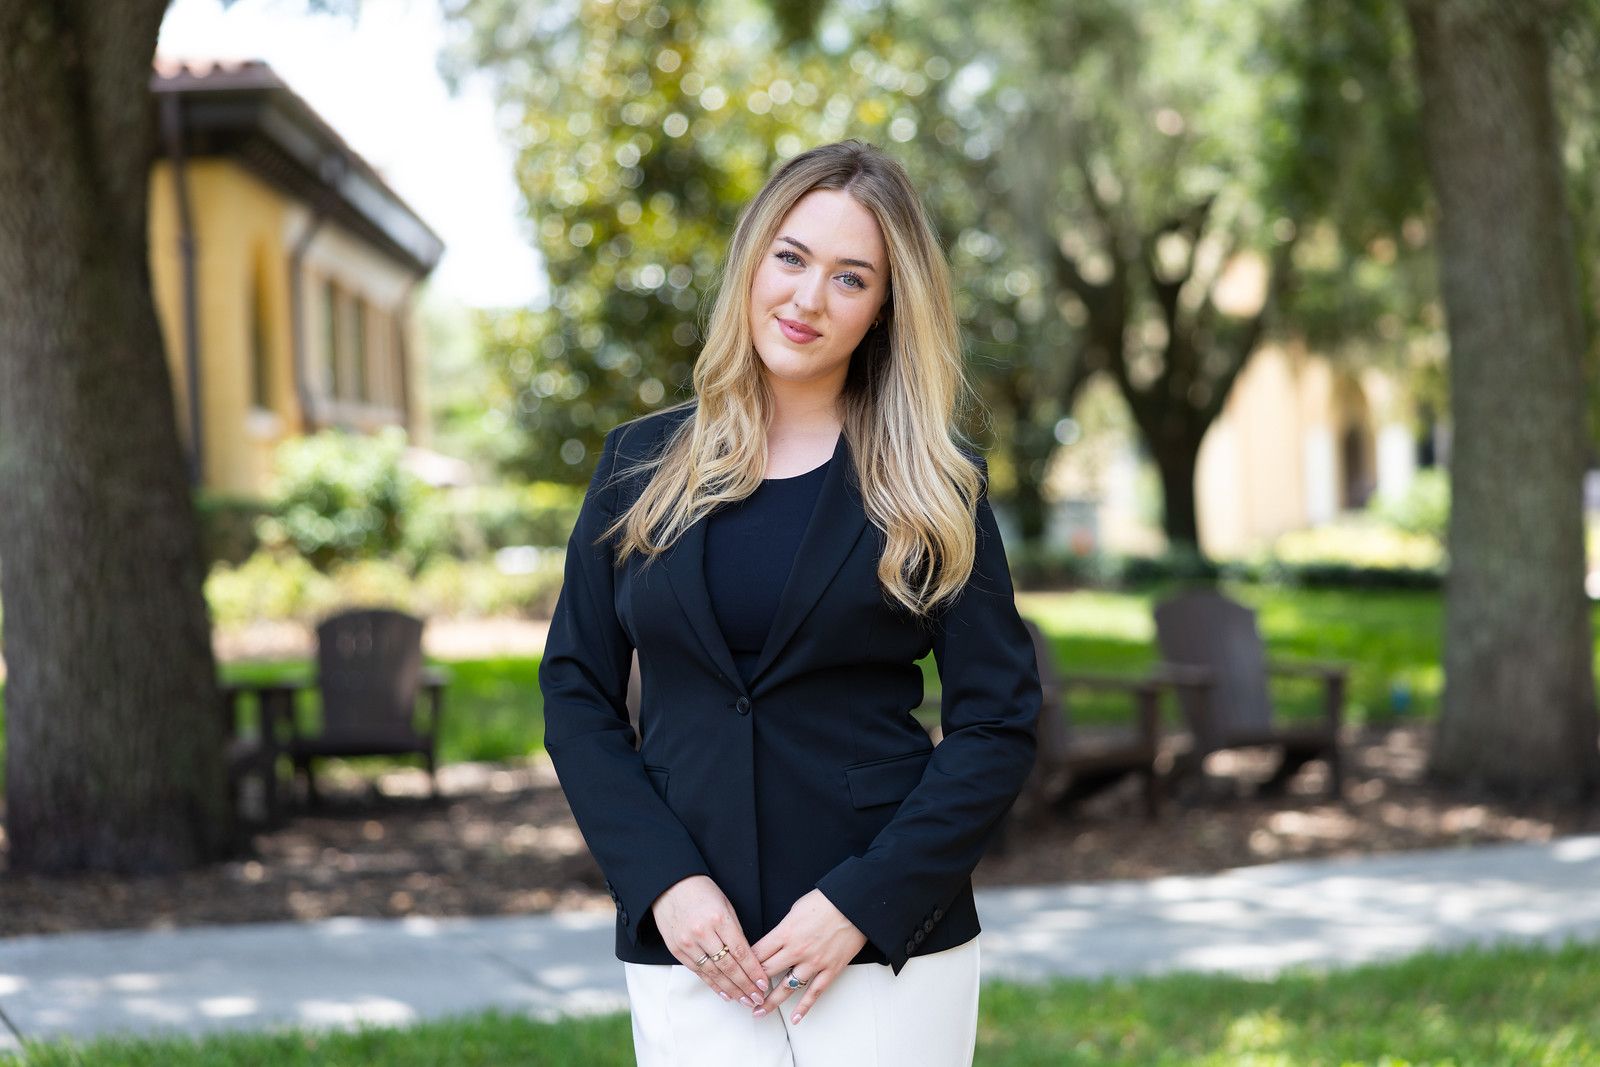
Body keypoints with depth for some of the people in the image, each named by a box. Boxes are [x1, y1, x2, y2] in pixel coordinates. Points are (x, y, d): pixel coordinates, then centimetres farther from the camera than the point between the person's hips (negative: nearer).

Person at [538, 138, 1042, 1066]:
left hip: (889, 951, -1)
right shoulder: (641, 466, 7)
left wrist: (864, 902, -11)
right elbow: (577, 693, 6)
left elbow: (998, 722, -1)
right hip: (688, 950, 2)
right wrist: (664, 881, -7)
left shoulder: (932, 486, 1)